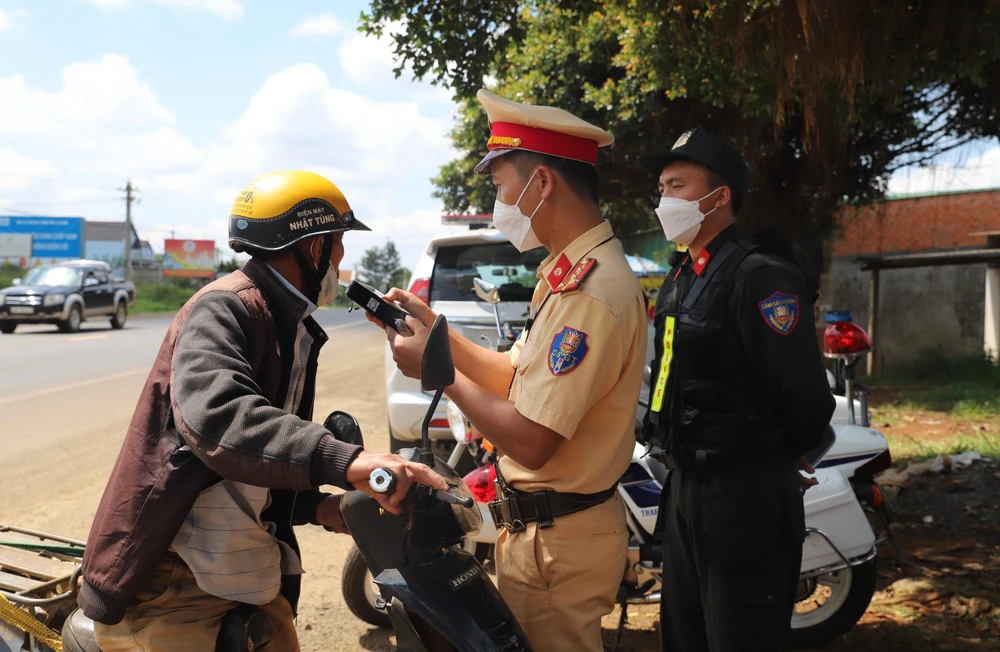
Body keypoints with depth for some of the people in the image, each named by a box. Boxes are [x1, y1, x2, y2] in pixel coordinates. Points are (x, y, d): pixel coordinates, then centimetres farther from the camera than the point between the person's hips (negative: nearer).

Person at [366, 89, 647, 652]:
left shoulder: (591, 290, -26)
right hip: (539, 526, 10)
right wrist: (437, 331, 3)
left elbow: (530, 441, -27)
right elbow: (517, 379, 12)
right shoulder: (573, 271, 9)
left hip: (557, 542, -10)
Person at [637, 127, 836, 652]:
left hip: (744, 499, -9)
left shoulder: (759, 277, -17)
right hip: (685, 489, 9)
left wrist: (771, 462, -5)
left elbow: (805, 398, -22)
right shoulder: (680, 279, 13)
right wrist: (674, 447, 12)